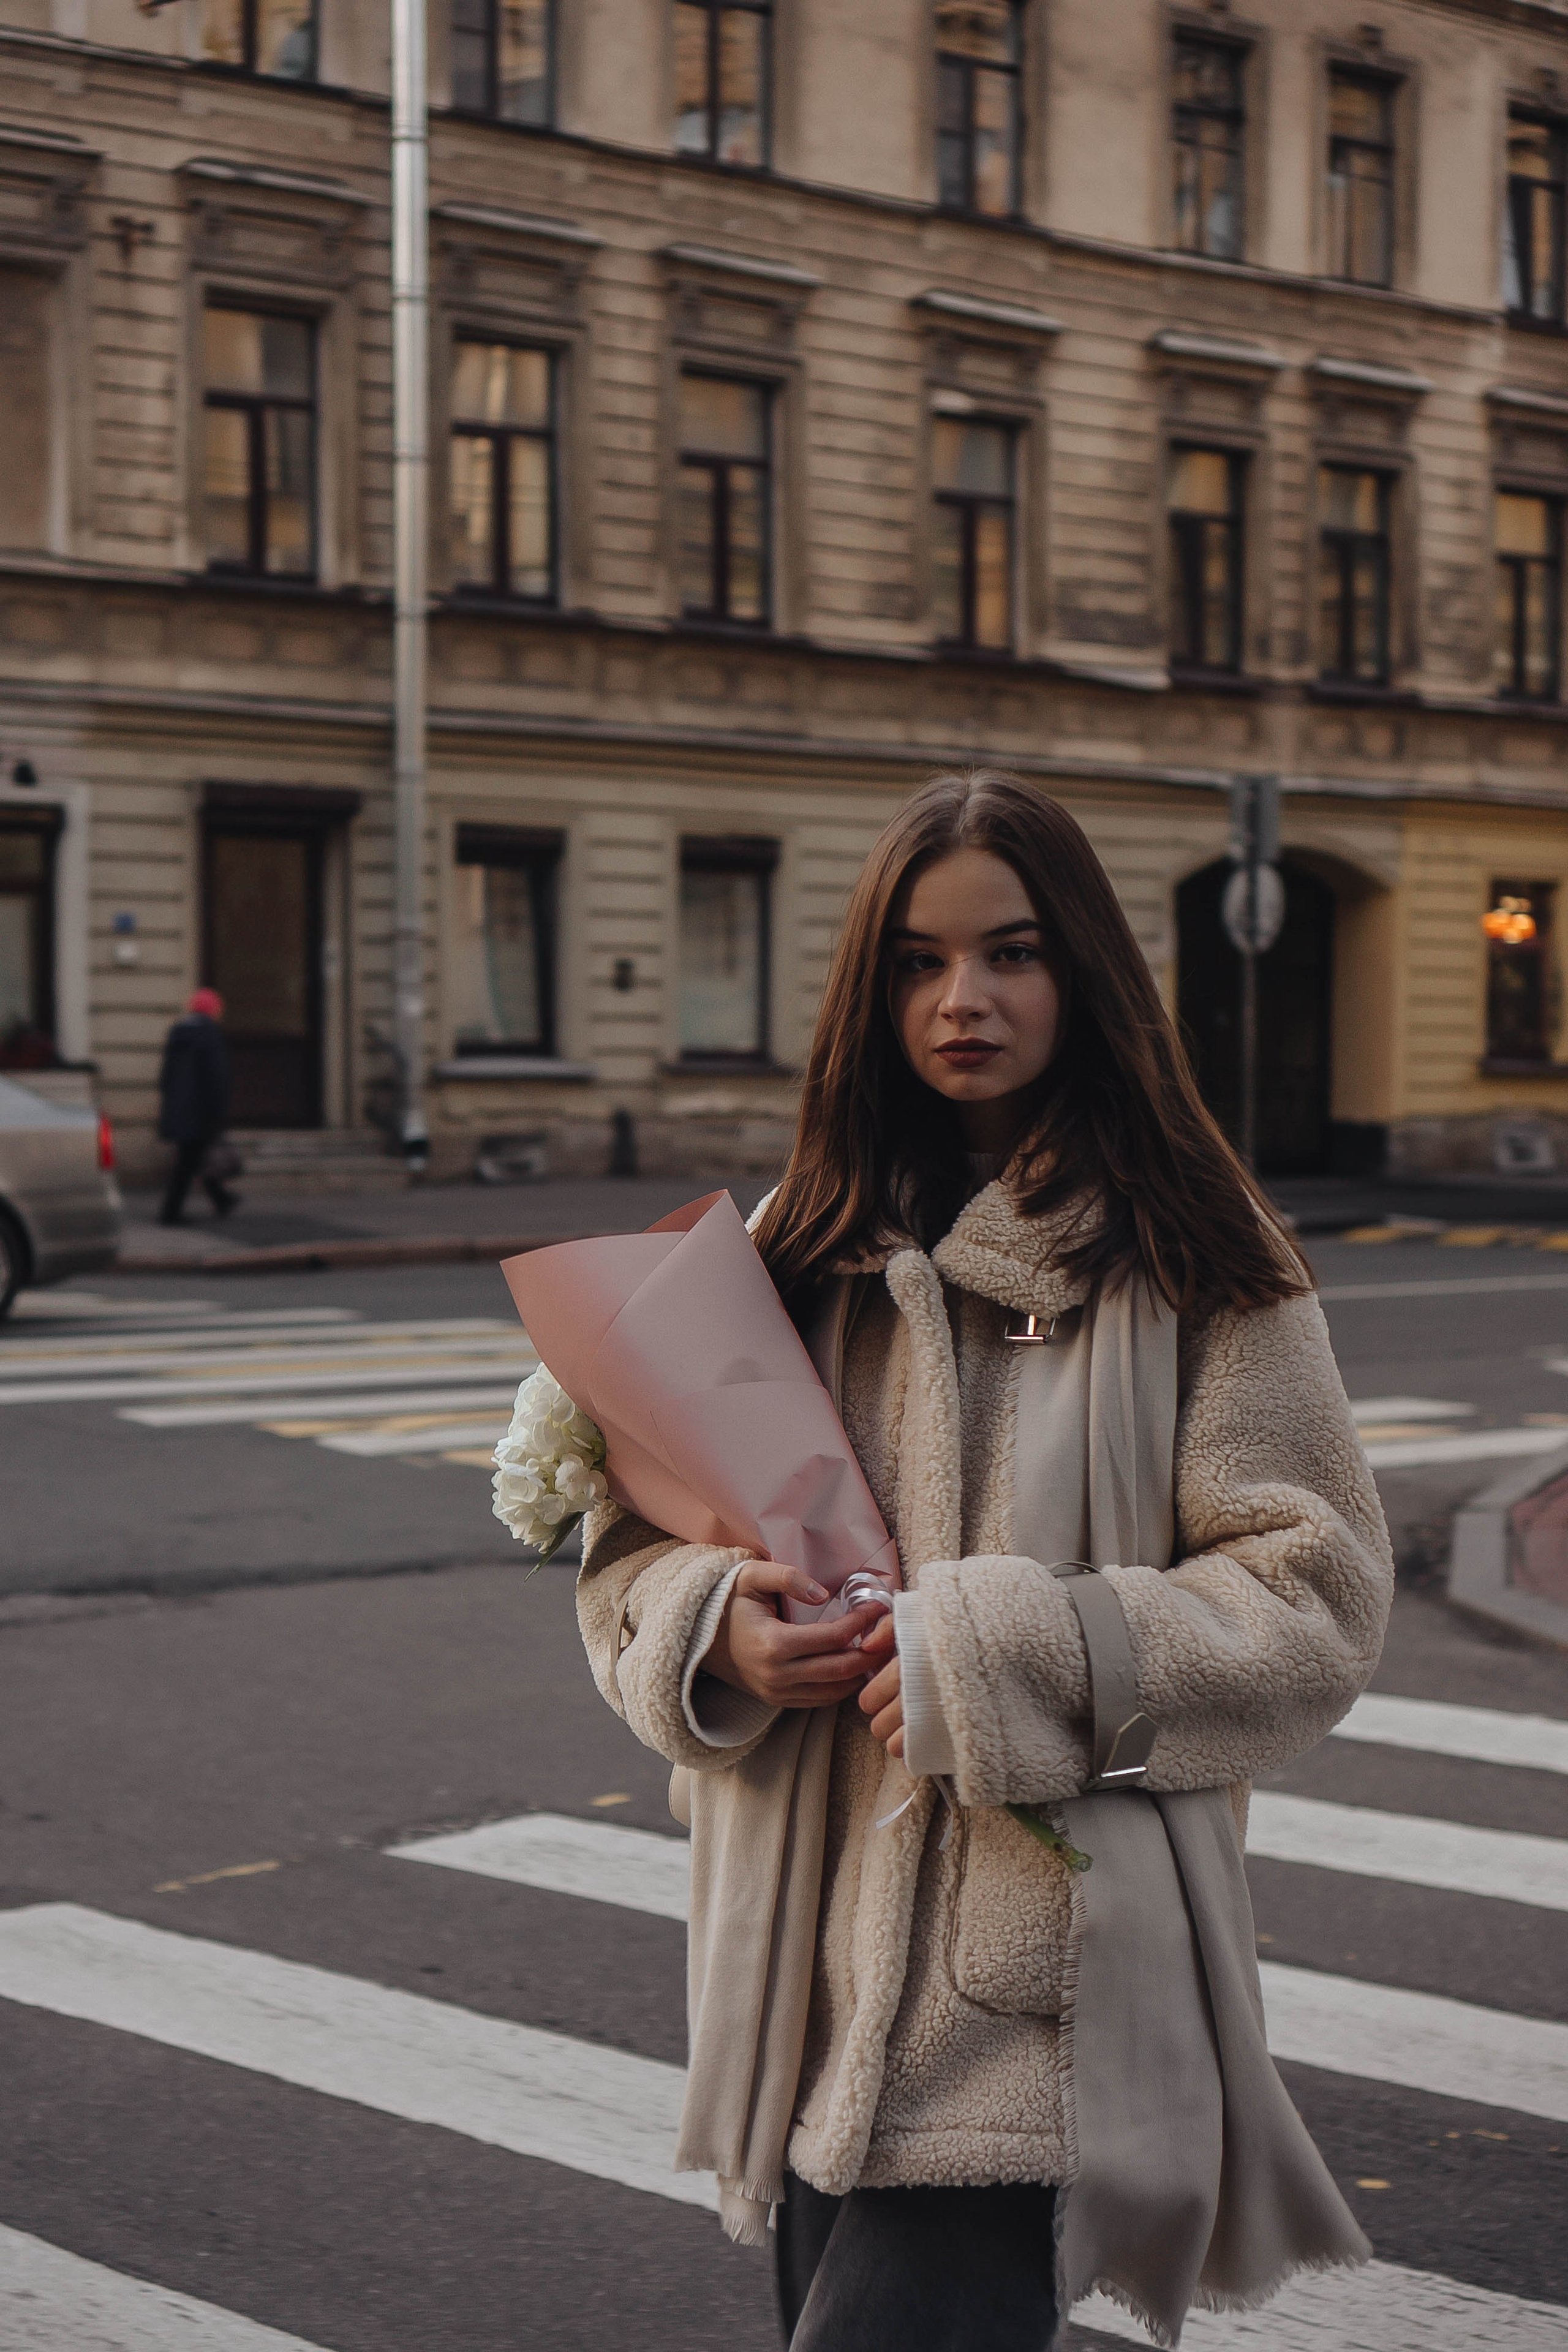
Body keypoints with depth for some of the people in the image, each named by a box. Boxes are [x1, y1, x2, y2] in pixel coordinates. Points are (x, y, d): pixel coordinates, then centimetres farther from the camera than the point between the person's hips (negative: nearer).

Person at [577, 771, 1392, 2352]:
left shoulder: (1197, 1266, -2)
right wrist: (713, 1631, -9)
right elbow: (632, 1546, 14)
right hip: (809, 1952, 5)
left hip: (1038, 1980, -5)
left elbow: (1314, 1599, -6)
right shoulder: (803, 1246, 10)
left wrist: (1008, 1659, -16)